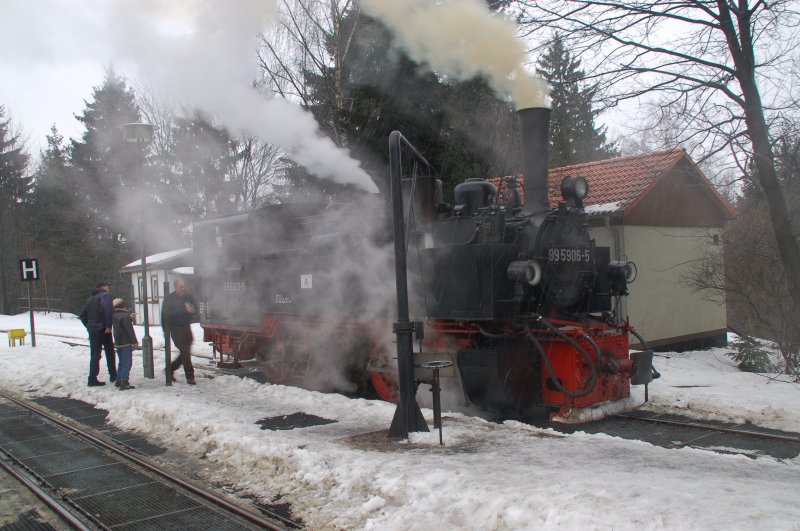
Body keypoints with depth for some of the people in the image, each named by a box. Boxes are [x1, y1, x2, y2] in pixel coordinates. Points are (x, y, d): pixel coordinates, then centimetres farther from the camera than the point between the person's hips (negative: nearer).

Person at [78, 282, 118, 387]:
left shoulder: (90, 298, 17)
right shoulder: (104, 295, -6)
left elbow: (82, 315, 16)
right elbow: (107, 310, -23)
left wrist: (88, 326, 15)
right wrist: (108, 326, -21)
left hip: (92, 330, 6)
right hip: (102, 329, -6)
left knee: (94, 354, 7)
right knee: (109, 352, 8)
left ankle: (92, 379, 2)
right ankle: (113, 376, 14)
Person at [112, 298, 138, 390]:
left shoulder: (115, 315, 10)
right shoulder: (125, 315, -15)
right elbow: (129, 330, -18)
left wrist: (130, 317, 31)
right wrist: (134, 342, -12)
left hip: (118, 343, 8)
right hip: (126, 343, -8)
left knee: (122, 362, 18)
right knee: (127, 363, -6)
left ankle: (119, 381, 22)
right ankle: (124, 383, -9)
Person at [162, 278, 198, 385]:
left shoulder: (189, 297, 6)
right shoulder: (170, 299, -5)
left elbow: (195, 313, 13)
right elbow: (164, 315, -1)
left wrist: (193, 311, -12)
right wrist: (166, 331, -4)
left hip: (186, 328, 5)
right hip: (176, 329, -5)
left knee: (186, 353, 9)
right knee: (185, 352, -10)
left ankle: (170, 369, 30)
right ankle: (189, 377, -4)